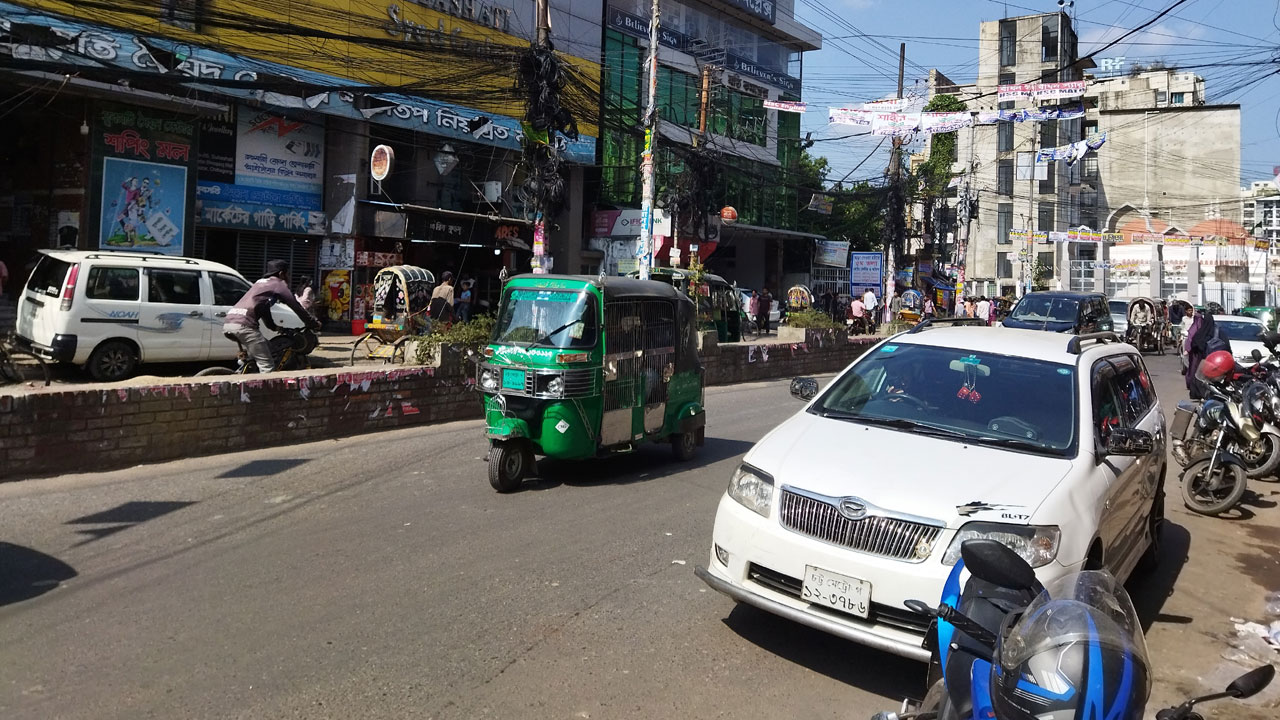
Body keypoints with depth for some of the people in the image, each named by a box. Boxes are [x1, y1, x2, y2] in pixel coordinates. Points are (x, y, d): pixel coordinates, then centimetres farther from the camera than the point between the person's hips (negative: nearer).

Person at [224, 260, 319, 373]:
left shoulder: (261, 283, 32)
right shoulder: (278, 284, 7)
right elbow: (297, 306, 5)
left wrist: (275, 327, 49)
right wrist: (314, 323, 14)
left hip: (228, 323, 9)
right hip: (244, 325, -9)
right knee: (267, 365, -10)